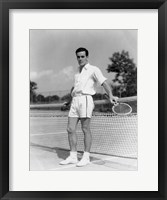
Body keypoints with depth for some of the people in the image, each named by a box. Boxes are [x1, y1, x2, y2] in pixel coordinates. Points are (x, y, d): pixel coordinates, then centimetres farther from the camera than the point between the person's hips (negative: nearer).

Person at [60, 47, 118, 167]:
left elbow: (104, 82, -10)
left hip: (85, 100, -7)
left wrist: (110, 95, -26)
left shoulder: (93, 70, 2)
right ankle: (73, 157, 11)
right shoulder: (77, 73, 22)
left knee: (86, 129, -4)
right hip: (75, 101, 7)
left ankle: (86, 157, 4)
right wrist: (71, 98, 21)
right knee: (70, 129, 3)